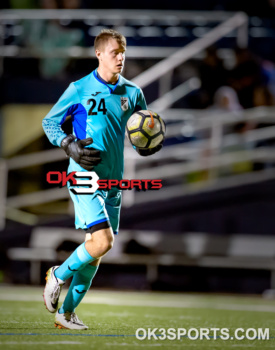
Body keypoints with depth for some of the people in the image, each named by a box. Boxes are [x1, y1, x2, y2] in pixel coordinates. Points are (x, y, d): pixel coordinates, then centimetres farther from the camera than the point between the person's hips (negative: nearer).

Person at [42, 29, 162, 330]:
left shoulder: (132, 93, 8)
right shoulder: (79, 90, -5)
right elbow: (49, 122, 4)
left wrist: (149, 146, -4)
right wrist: (69, 146, -13)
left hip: (113, 180, 6)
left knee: (95, 251, 8)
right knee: (102, 241, -21)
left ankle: (66, 313, 21)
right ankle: (59, 275, 5)